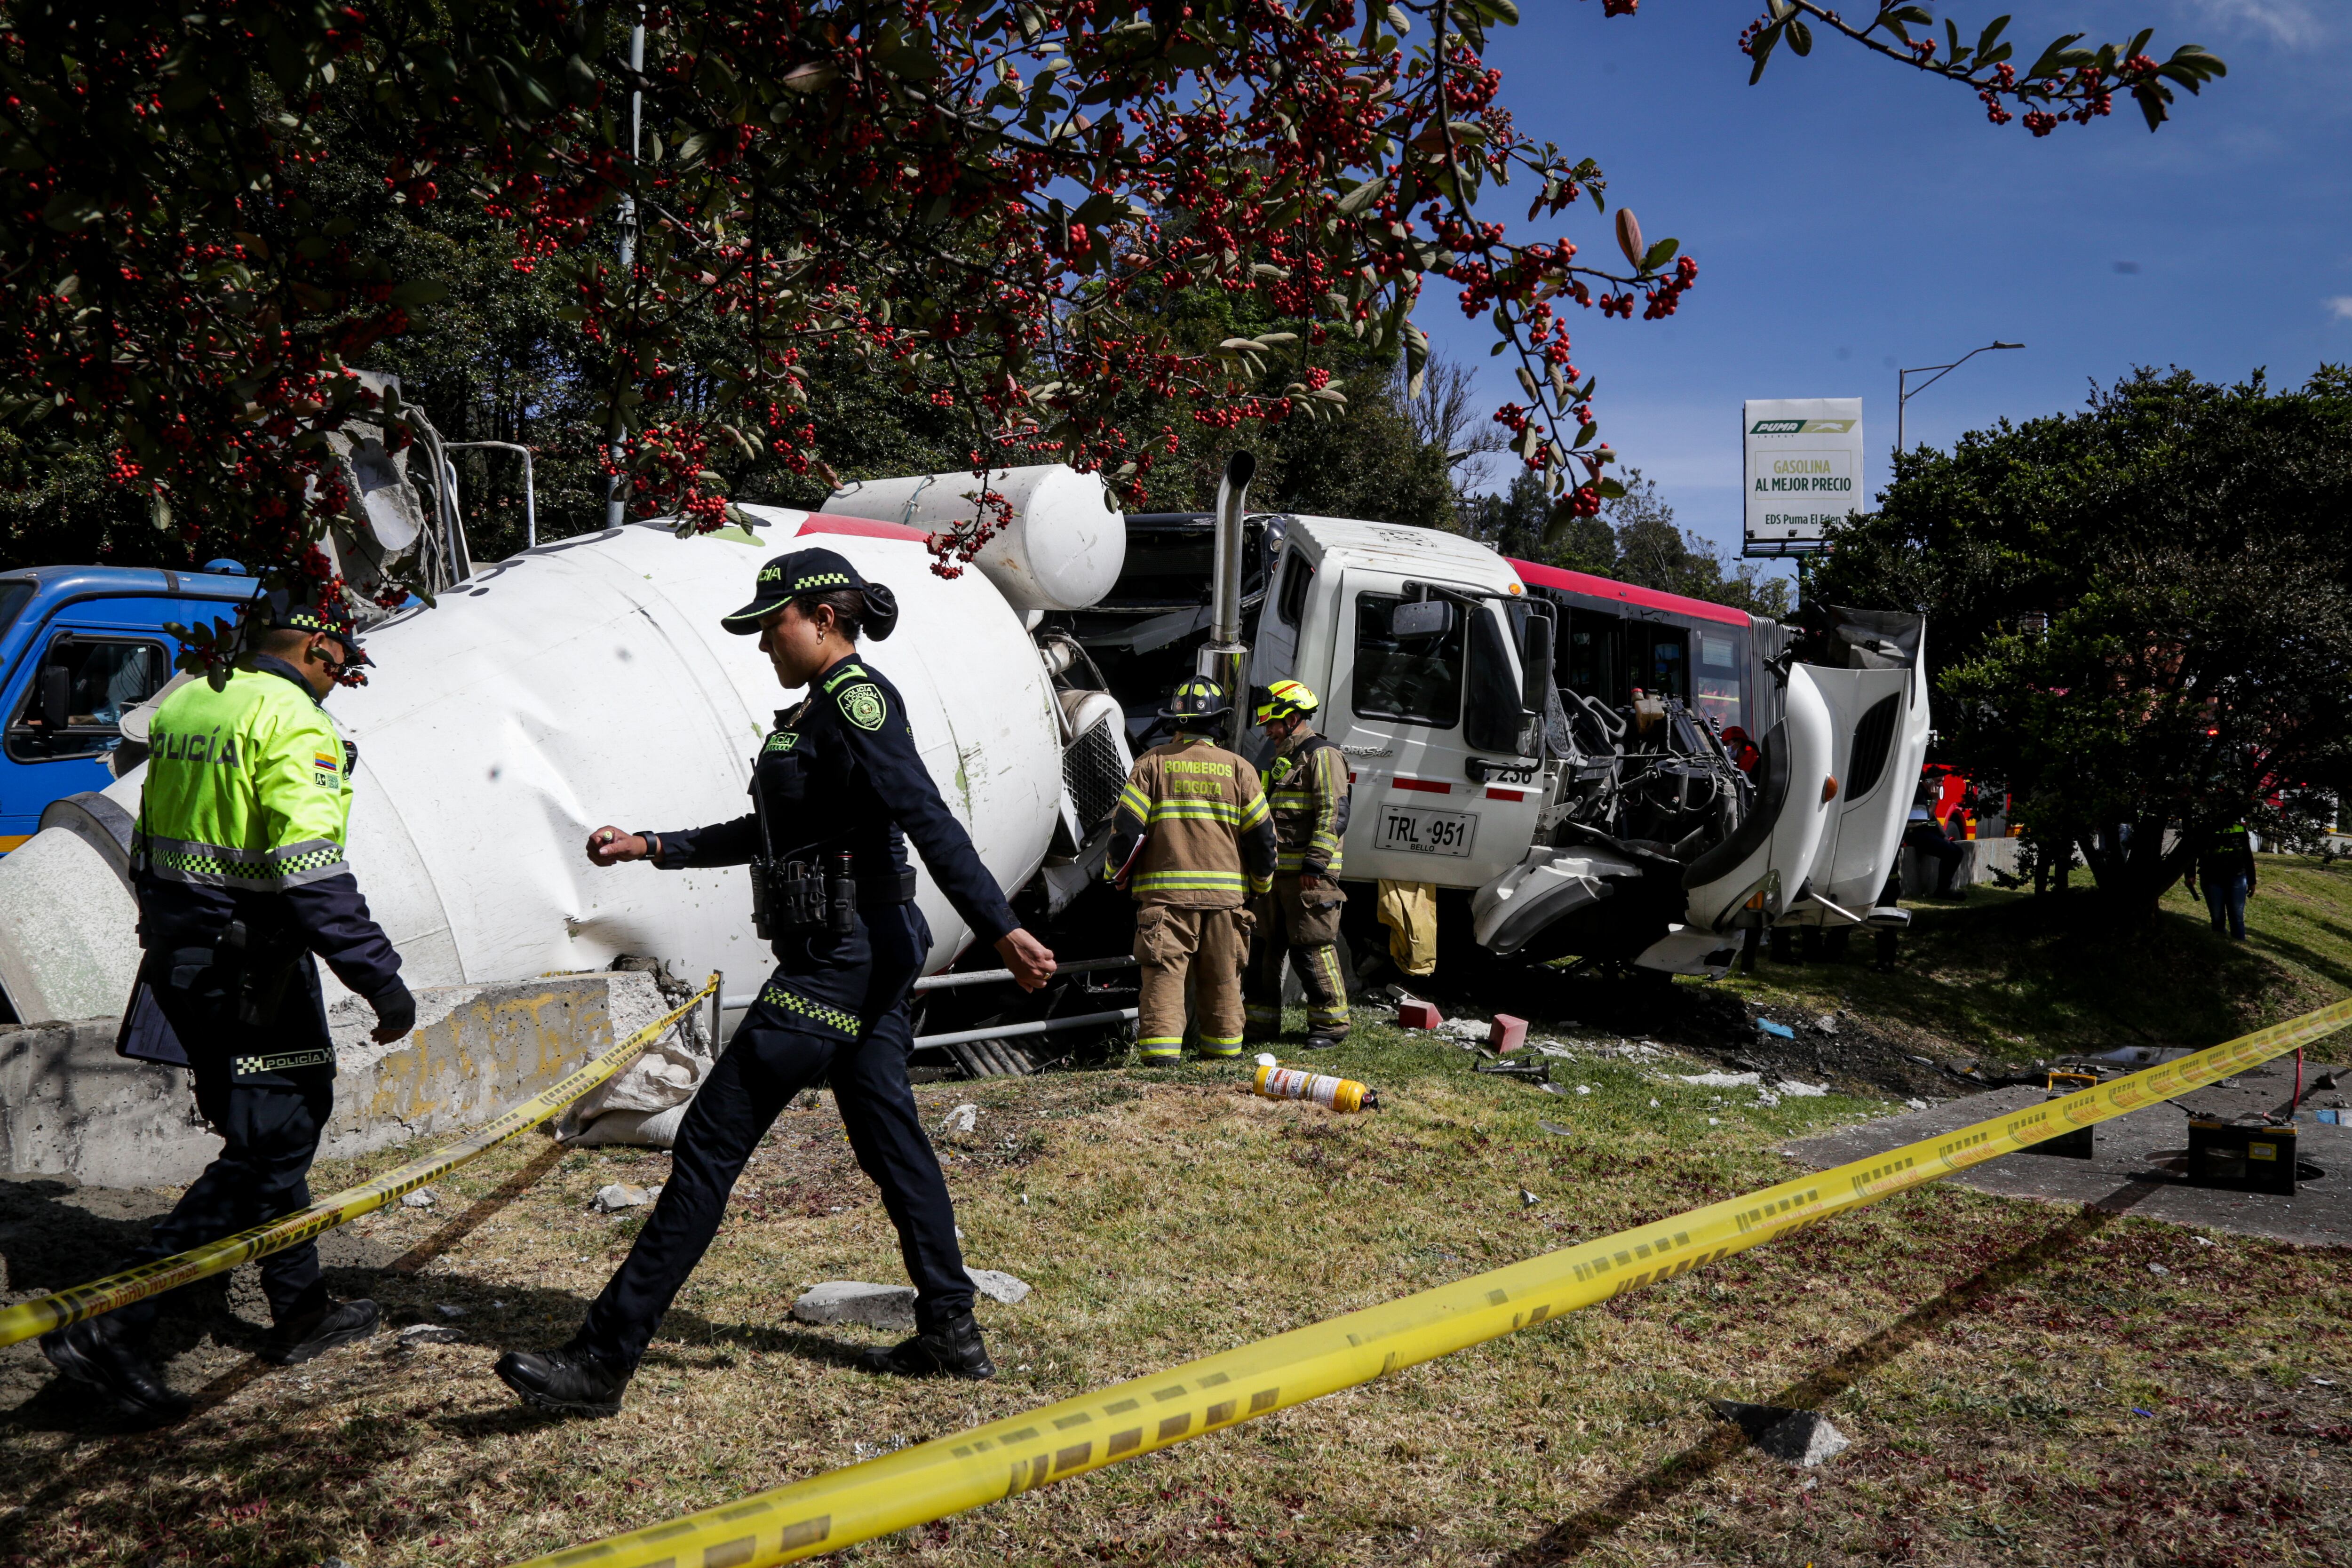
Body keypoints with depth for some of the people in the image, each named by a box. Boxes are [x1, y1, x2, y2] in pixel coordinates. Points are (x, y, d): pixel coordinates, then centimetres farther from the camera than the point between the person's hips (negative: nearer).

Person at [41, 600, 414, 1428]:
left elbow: (148, 852, 18)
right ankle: (110, 1324, -5)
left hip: (182, 960, 10)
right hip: (254, 972, -10)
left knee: (275, 1129, 19)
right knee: (266, 1147, -2)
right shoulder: (294, 723, -16)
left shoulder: (184, 704, 12)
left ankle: (302, 1309, 29)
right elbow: (311, 875, -24)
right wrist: (381, 979, -21)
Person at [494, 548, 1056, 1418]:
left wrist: (1000, 930, -32)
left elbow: (930, 820, -25)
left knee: (709, 1144, -6)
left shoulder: (854, 700, -14)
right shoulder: (831, 707, 17)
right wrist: (652, 848, 25)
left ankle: (603, 1361, 1)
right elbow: (772, 833, 26)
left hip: (836, 962, -10)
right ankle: (951, 1333, 23)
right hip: (869, 957, 10)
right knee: (888, 1140, 15)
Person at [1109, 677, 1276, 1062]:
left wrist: (1119, 877, 14)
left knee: (1164, 974, -2)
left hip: (1163, 893, -2)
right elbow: (1261, 834, 6)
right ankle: (1224, 1049, 20)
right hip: (1226, 894, 2)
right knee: (1222, 979, 12)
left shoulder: (1152, 764, 2)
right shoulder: (1238, 768, 6)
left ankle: (1159, 1054, -11)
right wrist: (1261, 883, 22)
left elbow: (1126, 828, -2)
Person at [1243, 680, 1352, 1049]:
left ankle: (1331, 1022, 5)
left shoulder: (1323, 756, -8)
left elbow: (1333, 814, -17)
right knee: (1265, 948, 11)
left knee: (1312, 950, -6)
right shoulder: (1282, 762, 23)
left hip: (1309, 877, -9)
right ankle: (1260, 1021, 19)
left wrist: (1315, 864, -22)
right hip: (1277, 872, 9)